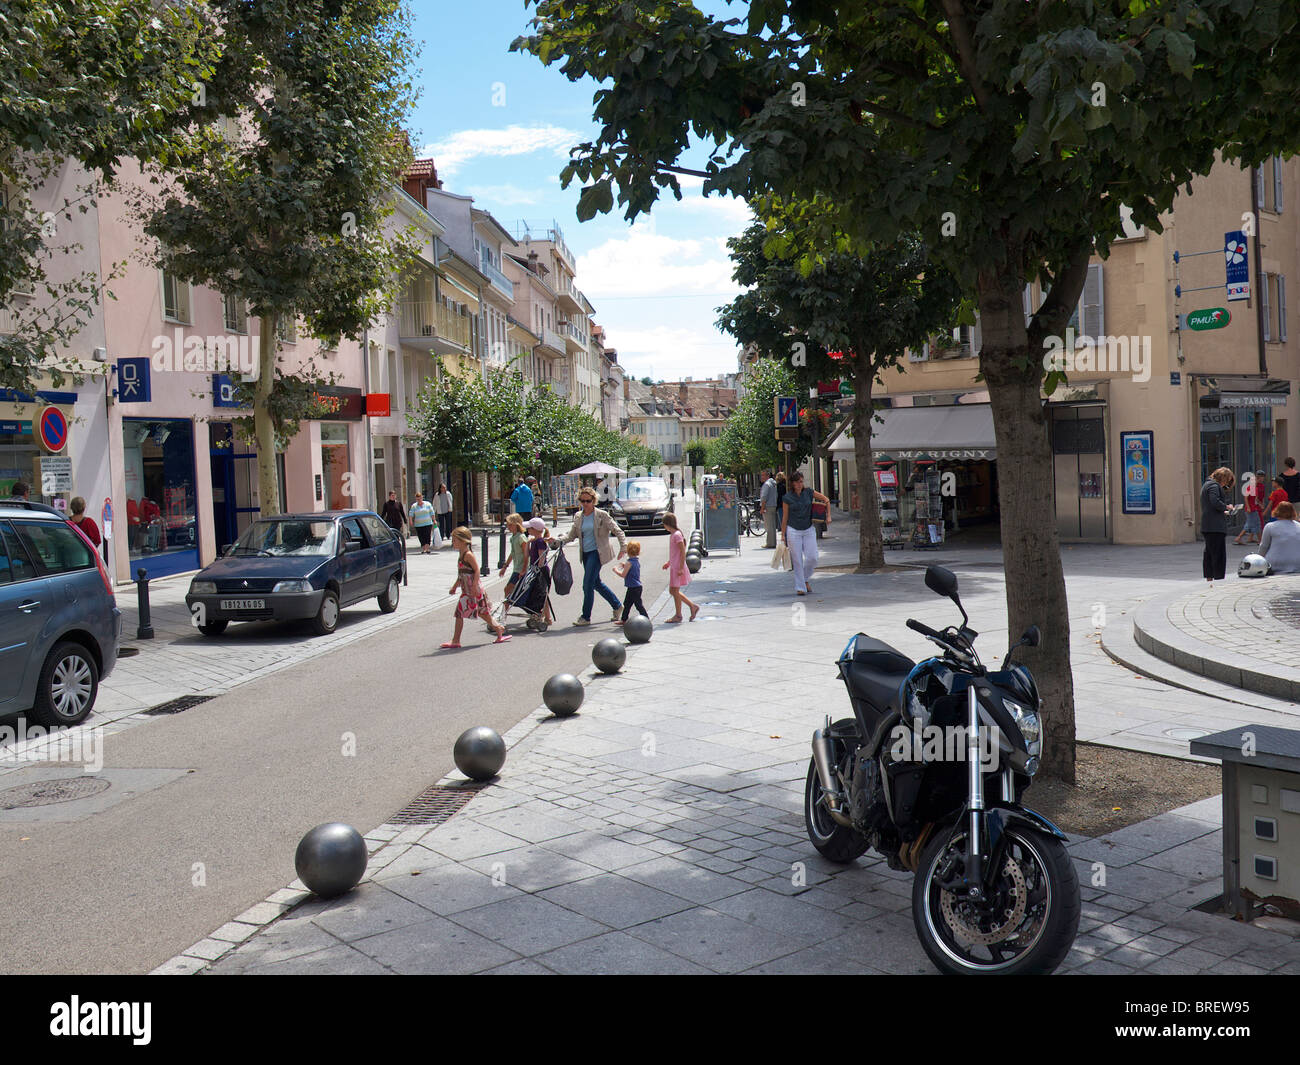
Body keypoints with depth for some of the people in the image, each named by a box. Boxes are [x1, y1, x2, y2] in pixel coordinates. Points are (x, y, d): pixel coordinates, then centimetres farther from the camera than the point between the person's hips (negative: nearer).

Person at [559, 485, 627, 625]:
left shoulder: (602, 515, -7)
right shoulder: (578, 517, 9)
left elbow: (617, 531, -6)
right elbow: (572, 535, 12)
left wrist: (623, 546, -18)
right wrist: (558, 541, -5)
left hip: (597, 552, -7)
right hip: (585, 553, 7)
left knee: (587, 585, -11)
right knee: (596, 583, 15)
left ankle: (586, 617, -2)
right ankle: (617, 605, 33)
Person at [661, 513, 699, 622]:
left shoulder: (677, 535, -17)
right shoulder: (672, 535, 13)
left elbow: (683, 552, -19)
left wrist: (681, 568, -22)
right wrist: (669, 562, 20)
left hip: (678, 568, -10)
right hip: (674, 567, 10)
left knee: (675, 591, -1)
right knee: (672, 591, 13)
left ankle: (678, 615, 11)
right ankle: (693, 606, 20)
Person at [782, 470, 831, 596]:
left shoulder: (809, 493, 1)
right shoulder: (787, 498, -3)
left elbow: (826, 500, 13)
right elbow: (785, 518, 1)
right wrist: (783, 535, 0)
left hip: (809, 530, 2)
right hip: (793, 531, -2)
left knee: (812, 558, -5)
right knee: (797, 561, -2)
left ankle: (806, 578, 21)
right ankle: (800, 587, 6)